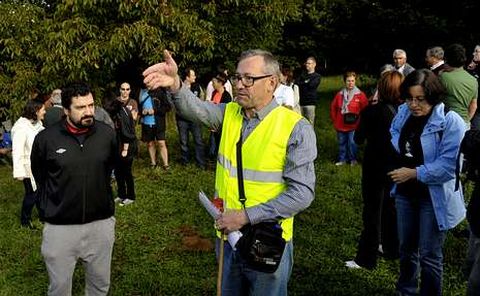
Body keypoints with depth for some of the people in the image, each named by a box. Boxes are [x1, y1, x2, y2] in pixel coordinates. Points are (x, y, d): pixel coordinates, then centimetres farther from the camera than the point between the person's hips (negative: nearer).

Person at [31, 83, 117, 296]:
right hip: (59, 227, -1)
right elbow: (40, 177, 7)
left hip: (101, 223, 2)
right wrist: (48, 210, 13)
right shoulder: (45, 138, -10)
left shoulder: (107, 134, -5)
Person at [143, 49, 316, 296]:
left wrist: (247, 216, -21)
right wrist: (175, 85, -39)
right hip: (228, 234, 5)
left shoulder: (295, 128, -16)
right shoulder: (229, 113, 1)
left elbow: (302, 193, -19)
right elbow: (197, 109, -18)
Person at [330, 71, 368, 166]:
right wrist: (334, 120, 11)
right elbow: (333, 107, 14)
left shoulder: (360, 95, -5)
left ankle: (353, 159, 14)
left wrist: (358, 119, -4)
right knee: (342, 143, 12)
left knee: (352, 143, -3)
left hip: (353, 126, -3)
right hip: (340, 125, 3)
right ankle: (342, 159, 24)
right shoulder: (339, 94, 4)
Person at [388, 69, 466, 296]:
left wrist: (415, 173, -24)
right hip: (405, 193, 6)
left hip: (434, 198, -6)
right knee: (406, 249, 22)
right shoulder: (403, 113, 0)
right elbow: (392, 143, 15)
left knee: (429, 255, 8)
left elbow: (450, 165, -25)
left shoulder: (450, 121, -19)